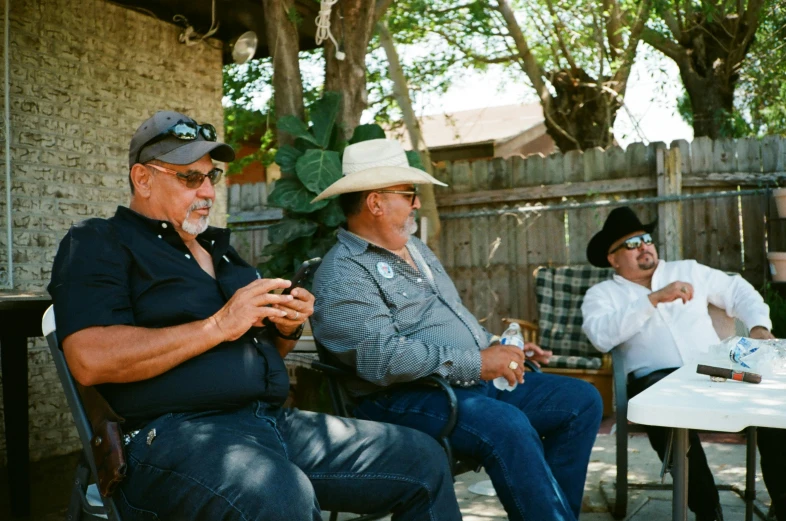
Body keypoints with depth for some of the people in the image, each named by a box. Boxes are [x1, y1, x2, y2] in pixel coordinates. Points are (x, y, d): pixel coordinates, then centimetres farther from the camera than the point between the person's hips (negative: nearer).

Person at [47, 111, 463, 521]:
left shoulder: (217, 247, 26)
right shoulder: (98, 244, 3)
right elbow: (90, 360, -15)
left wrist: (287, 329, 7)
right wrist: (217, 326, -14)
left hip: (277, 421, 8)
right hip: (176, 432, -7)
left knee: (423, 459, -1)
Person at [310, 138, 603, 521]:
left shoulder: (414, 248, 19)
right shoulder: (343, 276, -12)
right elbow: (383, 357, -25)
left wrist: (496, 348, 10)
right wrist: (475, 363, -22)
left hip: (475, 381, 9)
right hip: (406, 398, -9)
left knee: (582, 400, 2)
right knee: (507, 426, -34)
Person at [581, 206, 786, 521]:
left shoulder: (688, 270, 21)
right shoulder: (602, 294, 8)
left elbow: (738, 291, 22)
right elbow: (601, 336, -12)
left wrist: (758, 326, 1)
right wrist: (654, 298, -16)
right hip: (658, 380, -3)